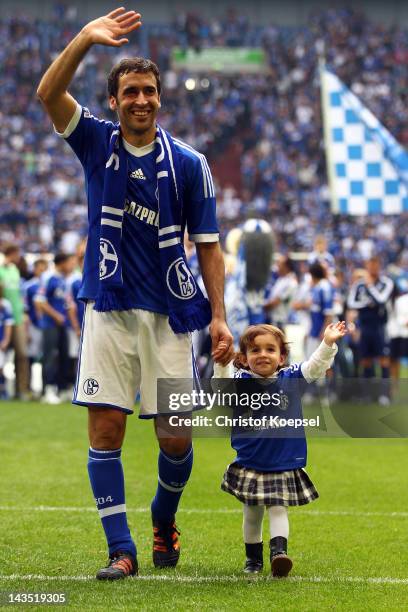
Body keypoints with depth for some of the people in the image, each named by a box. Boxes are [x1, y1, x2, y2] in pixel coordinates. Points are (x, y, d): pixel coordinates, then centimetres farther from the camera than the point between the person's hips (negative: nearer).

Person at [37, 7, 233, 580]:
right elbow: (48, 93, -13)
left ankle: (164, 520, 28)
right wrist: (86, 38, -26)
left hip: (168, 314, 0)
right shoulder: (97, 143, 3)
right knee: (105, 430, -5)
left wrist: (219, 317, -4)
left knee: (176, 436, -1)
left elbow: (207, 244, 4)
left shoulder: (188, 163, 1)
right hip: (108, 311, 0)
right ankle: (121, 549, 3)